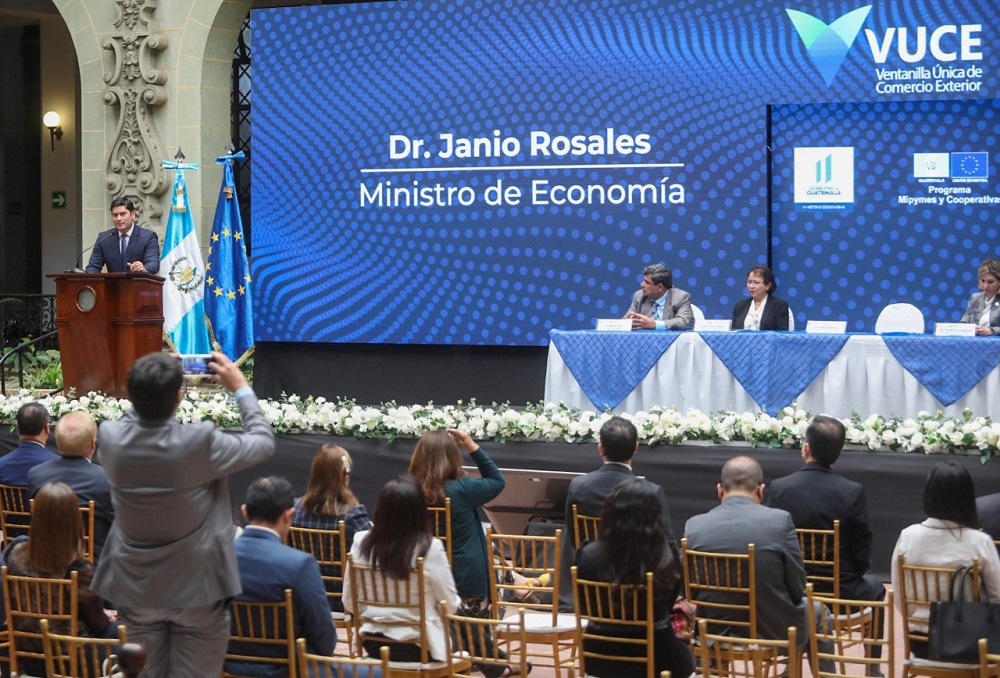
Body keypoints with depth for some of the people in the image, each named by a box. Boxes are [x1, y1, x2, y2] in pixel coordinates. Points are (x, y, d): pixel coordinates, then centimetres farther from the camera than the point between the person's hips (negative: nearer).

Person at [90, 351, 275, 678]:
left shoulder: (109, 437, -14)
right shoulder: (201, 441, -24)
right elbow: (263, 442, -6)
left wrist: (149, 389, 13)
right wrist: (240, 387, 4)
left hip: (135, 589, 4)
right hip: (195, 589, -3)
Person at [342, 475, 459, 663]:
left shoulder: (361, 543, -9)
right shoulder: (430, 548, -19)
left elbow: (350, 603, 0)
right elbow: (451, 605, -10)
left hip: (373, 644, 4)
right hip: (417, 646, -4)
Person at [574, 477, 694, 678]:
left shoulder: (589, 555, -18)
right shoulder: (667, 558, -20)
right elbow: (670, 605, -1)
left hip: (600, 656, 2)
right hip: (654, 658, -2)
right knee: (686, 658, 30)